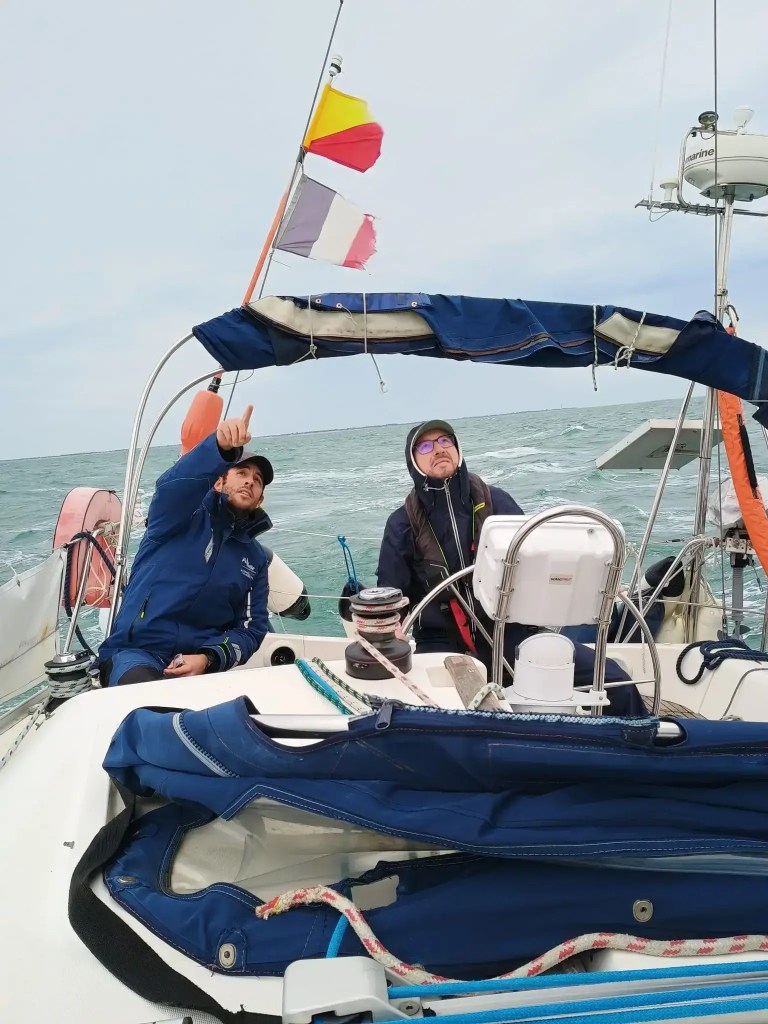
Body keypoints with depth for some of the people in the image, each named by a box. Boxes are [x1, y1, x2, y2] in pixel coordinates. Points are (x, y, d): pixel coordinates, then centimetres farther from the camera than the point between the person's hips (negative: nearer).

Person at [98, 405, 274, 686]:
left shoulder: (255, 558, 15)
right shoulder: (187, 515, 3)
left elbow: (252, 628, 10)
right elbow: (173, 486, -22)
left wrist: (208, 658, -11)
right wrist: (223, 448, -42)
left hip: (200, 662, 4)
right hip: (136, 653, -4)